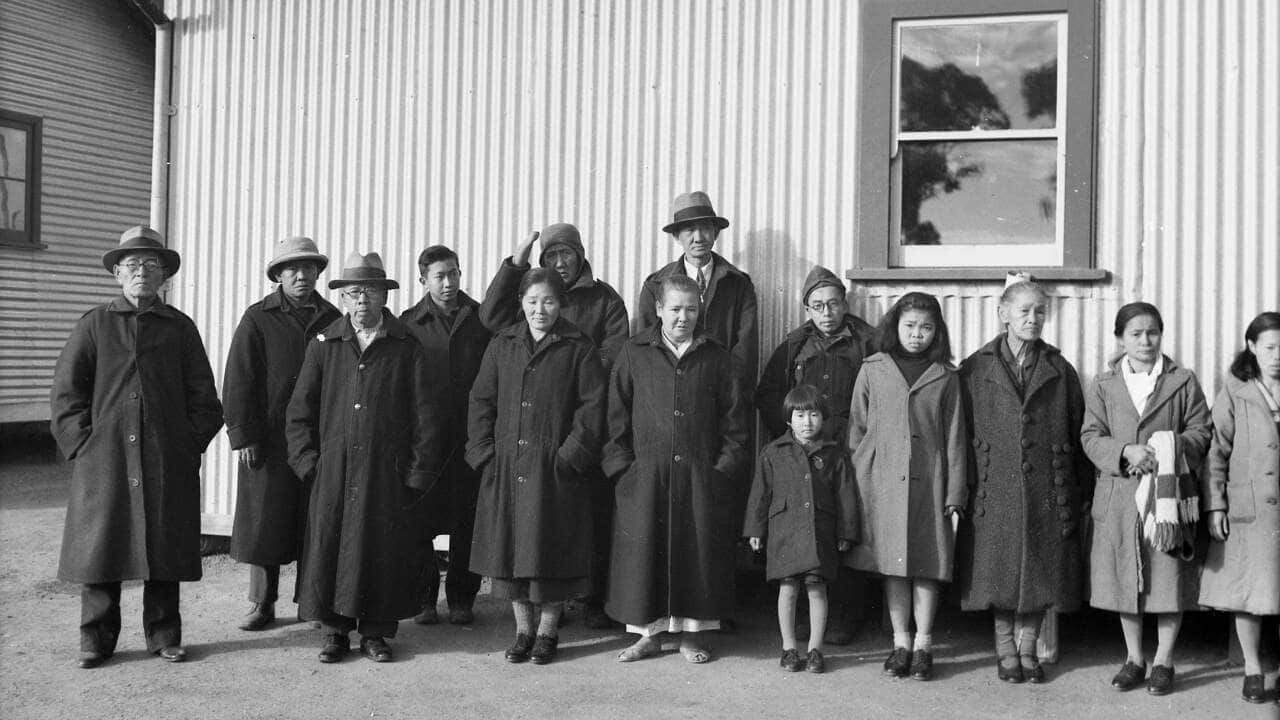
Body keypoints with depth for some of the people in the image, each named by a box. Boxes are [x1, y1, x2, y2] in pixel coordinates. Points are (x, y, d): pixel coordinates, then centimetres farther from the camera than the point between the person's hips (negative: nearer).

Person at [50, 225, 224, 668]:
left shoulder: (180, 328, 10)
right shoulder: (95, 325, 7)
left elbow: (203, 398, 10)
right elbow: (65, 393, 5)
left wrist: (189, 445, 1)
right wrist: (82, 444, -4)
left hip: (168, 464, 1)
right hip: (104, 460, -1)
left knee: (165, 548, 4)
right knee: (99, 546, 1)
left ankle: (164, 637, 16)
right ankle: (96, 641, 13)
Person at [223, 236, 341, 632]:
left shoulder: (332, 319, 10)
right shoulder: (258, 318, 2)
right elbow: (239, 380, -2)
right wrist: (243, 435, -9)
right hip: (269, 440, -2)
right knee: (264, 521, 3)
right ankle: (262, 604, 14)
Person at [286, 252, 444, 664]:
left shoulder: (406, 349, 4)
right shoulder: (324, 346, 8)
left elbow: (428, 415, 3)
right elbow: (299, 410, 10)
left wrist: (420, 471, -2)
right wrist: (307, 461, 2)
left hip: (388, 474, -1)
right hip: (333, 473, 1)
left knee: (385, 550, 2)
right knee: (329, 546, 2)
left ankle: (376, 633, 15)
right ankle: (335, 631, 16)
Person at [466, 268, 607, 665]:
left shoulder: (579, 348, 0)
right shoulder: (502, 346, 10)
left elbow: (592, 406, -5)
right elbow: (482, 401, 10)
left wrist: (571, 454, -12)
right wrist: (486, 450, 0)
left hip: (555, 466, -3)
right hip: (507, 466, 3)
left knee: (551, 548, 1)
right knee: (510, 547, 6)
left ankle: (548, 631, 15)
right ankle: (523, 630, 19)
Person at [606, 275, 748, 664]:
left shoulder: (716, 357, 7)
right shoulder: (635, 354, 4)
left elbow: (733, 417, 8)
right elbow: (617, 414, 5)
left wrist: (726, 466, -1)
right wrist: (622, 464, -3)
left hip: (700, 474, 1)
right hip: (645, 475, 0)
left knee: (698, 551, 4)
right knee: (645, 549, 2)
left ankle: (692, 633, 17)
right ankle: (649, 632, 16)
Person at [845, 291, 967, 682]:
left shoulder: (945, 377, 5)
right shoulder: (872, 370, 6)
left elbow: (955, 440, 4)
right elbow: (857, 430, 8)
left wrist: (955, 496, 0)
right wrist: (856, 481, 3)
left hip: (929, 482, 0)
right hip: (882, 481, 1)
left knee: (927, 567, 3)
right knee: (892, 566, 6)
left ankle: (923, 646, 15)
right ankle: (900, 643, 18)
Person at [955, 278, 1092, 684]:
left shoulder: (1060, 372, 8)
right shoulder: (975, 370, 3)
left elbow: (1079, 435, 7)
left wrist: (1083, 494, 2)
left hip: (1047, 493, 2)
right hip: (995, 493, -1)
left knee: (1041, 573, 6)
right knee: (999, 573, 4)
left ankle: (1027, 648, 22)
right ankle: (1005, 650, 19)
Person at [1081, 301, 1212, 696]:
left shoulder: (1183, 381, 4)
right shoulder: (1104, 385, 7)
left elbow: (1201, 432, 2)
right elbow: (1091, 437, 2)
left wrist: (1171, 449, -16)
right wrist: (1126, 452, -16)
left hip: (1169, 493, -1)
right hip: (1118, 496, 2)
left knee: (1170, 578, 0)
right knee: (1123, 579, 8)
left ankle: (1163, 661, 15)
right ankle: (1134, 659, 22)